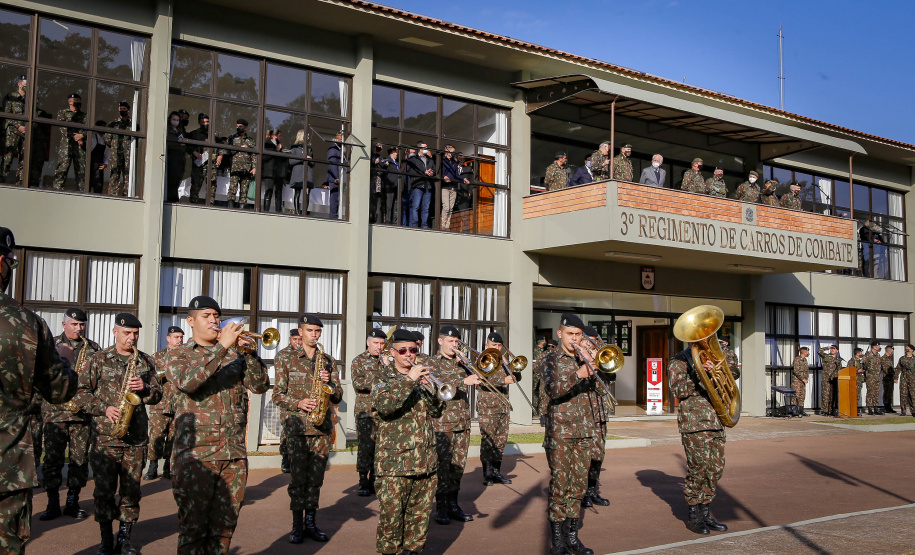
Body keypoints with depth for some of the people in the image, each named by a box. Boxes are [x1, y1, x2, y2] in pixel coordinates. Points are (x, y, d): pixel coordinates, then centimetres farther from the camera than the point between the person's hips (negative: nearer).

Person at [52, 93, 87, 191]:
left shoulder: (84, 115, 20)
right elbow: (63, 128, -1)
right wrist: (75, 137, -9)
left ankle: (81, 191, 0)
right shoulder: (62, 113, 12)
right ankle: (57, 189, -10)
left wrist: (82, 135, -11)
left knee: (81, 170, -1)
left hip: (81, 146, 3)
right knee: (62, 169, -9)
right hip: (66, 144, -3)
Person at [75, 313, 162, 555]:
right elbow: (82, 392, 0)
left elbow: (157, 395, 12)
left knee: (131, 489, 5)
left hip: (136, 437, 2)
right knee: (104, 489, 1)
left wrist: (145, 388, -9)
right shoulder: (98, 359, 4)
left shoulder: (146, 361, 11)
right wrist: (104, 408, -13)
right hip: (105, 436, -2)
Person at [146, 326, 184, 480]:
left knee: (174, 438, 3)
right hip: (160, 405, -1)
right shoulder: (158, 356, 10)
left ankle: (168, 468, 13)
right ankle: (153, 468, 3)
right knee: (156, 436, -6)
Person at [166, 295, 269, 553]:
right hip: (195, 453, -3)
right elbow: (187, 382, -18)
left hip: (234, 454, 4)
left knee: (225, 525, 9)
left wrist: (250, 354, -11)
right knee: (193, 527, 1)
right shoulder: (180, 355, 4)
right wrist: (221, 346, -21)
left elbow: (260, 385, 5)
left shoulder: (234, 353, 14)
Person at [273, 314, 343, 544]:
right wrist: (299, 403, -15)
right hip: (296, 425, -3)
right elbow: (277, 395, 1)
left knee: (316, 477, 5)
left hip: (322, 426, 3)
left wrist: (329, 383, -9)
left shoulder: (329, 361, 13)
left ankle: (311, 522, 14)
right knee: (299, 476, -4)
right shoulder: (286, 360, 5)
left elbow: (338, 396, 11)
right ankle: (297, 525, 6)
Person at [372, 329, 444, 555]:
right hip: (395, 463, -5)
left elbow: (436, 412, 9)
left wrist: (431, 389, -10)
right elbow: (383, 405, -21)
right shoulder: (384, 379, 0)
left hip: (426, 460, 5)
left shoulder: (421, 377, 15)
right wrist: (409, 380, -26)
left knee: (420, 515, 10)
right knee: (391, 515, -4)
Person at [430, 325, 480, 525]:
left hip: (462, 422, 5)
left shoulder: (460, 362, 16)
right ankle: (441, 508, 4)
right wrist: (463, 381, -29)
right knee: (442, 465, -3)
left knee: (458, 465, 8)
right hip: (442, 423, -5)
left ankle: (453, 504, 18)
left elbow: (474, 375, 8)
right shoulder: (431, 363, -3)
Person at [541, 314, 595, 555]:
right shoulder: (551, 359, -1)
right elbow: (553, 390, -17)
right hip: (559, 432, -5)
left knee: (578, 484, 8)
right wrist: (578, 374, -31)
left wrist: (589, 362, -13)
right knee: (560, 485, -3)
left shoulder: (583, 357, 14)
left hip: (584, 431, 5)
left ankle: (572, 536, 17)